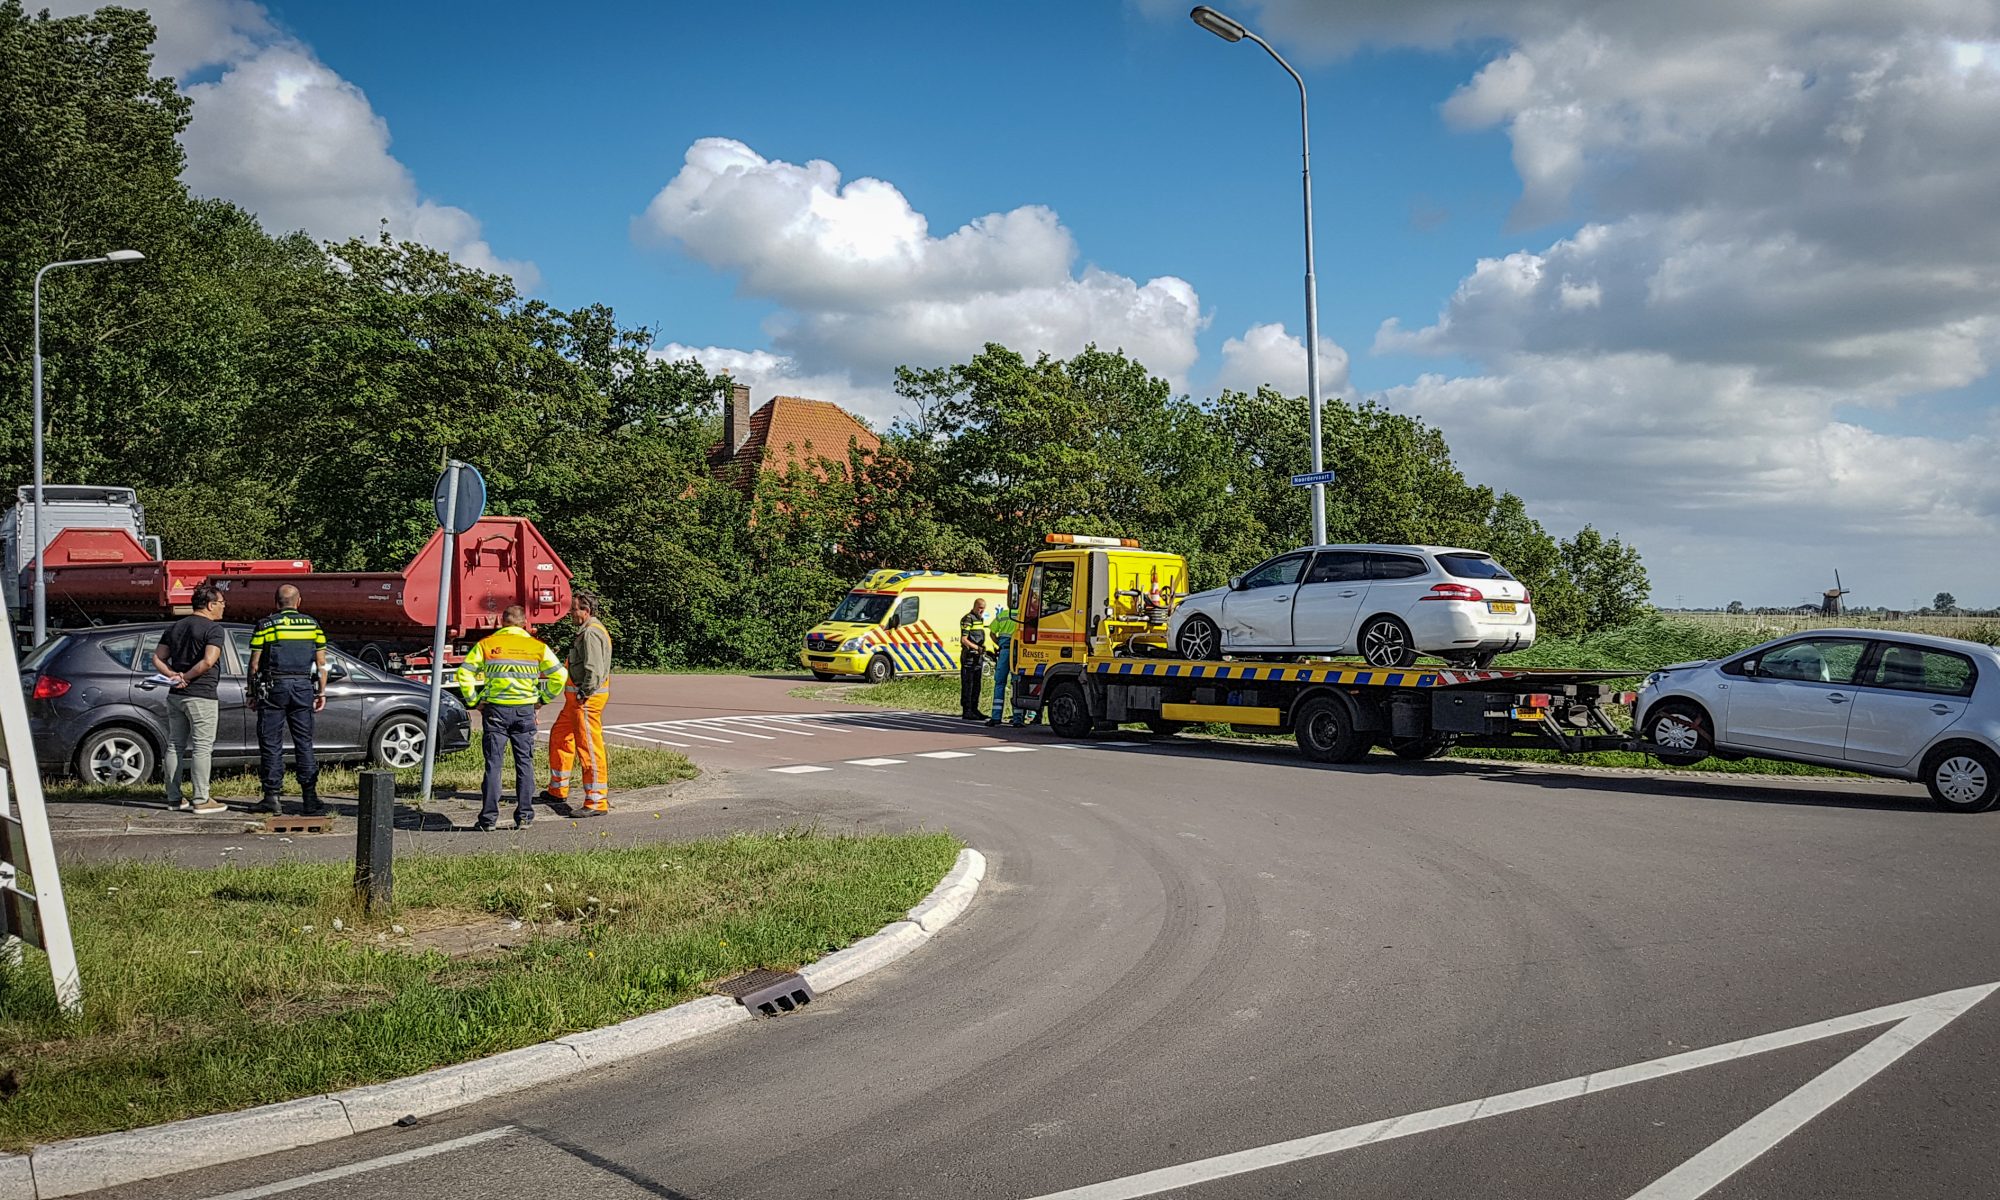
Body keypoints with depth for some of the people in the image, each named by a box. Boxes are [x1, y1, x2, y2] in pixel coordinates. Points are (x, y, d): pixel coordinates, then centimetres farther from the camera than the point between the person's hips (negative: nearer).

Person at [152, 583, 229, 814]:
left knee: (175, 746, 13)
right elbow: (208, 661, -24)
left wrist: (173, 675, -1)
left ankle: (173, 798, 17)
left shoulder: (176, 626, 14)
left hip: (175, 695, 8)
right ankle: (201, 800, -4)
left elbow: (157, 658, 11)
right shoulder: (213, 629, -11)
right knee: (202, 747, -4)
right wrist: (186, 677, -13)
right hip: (201, 695, -8)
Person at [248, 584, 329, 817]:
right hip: (303, 686, 2)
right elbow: (321, 663, 7)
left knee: (271, 743, 3)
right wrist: (322, 692, 12)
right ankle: (310, 799, 1)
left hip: (274, 686, -2)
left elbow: (255, 664, -1)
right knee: (304, 743, 5)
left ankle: (272, 797, 3)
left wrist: (253, 692, 8)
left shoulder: (265, 625, -1)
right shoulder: (313, 625, 7)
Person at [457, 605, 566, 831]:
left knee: (493, 763, 4)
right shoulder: (537, 646, 3)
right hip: (525, 711, 1)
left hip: (495, 710, -1)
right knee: (524, 762, 9)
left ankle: (488, 818, 4)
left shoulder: (487, 645, 1)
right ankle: (524, 816, 9)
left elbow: (464, 673, -4)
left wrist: (474, 701, 4)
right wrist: (543, 700, 9)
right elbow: (559, 675, 1)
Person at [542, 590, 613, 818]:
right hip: (577, 698, 11)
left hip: (587, 698, -11)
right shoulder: (586, 631, 18)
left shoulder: (591, 633, -17)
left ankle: (597, 802, -7)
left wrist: (584, 694, -20)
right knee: (559, 738, 21)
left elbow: (594, 670, -25)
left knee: (589, 748, -9)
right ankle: (557, 791, 34)